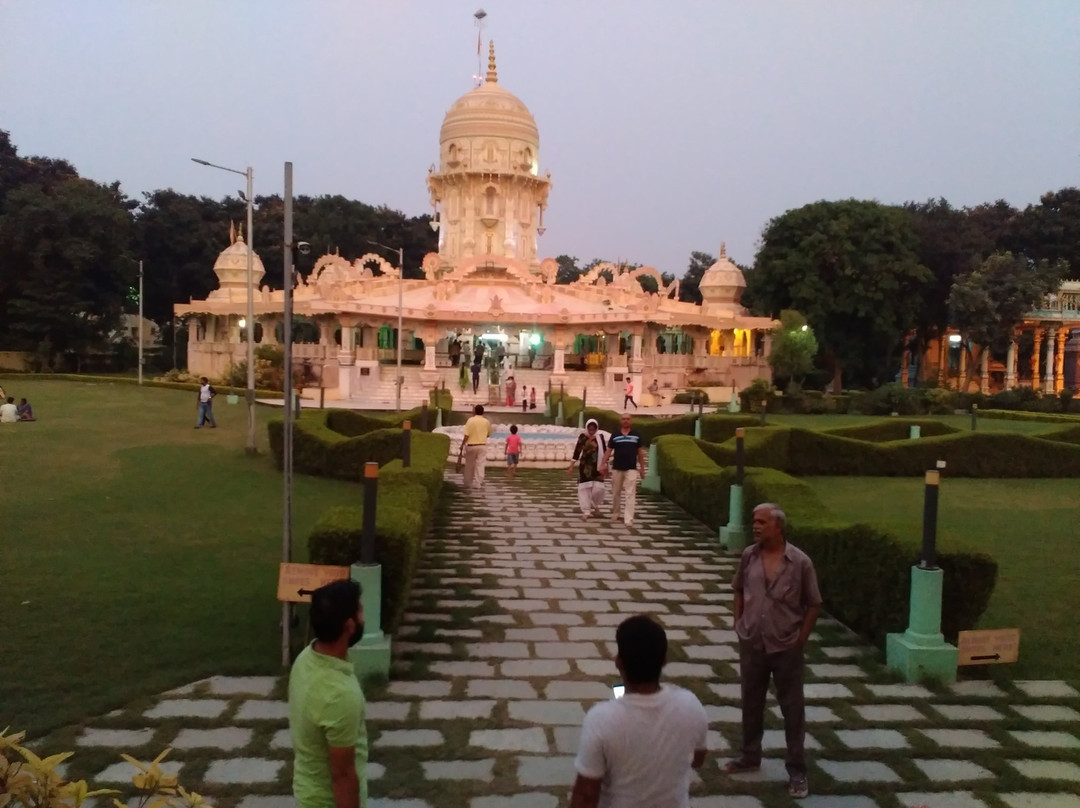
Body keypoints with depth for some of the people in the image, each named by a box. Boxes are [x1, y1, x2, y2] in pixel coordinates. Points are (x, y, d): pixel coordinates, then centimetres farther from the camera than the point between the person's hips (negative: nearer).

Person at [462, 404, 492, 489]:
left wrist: (463, 444, -2)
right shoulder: (486, 422, 1)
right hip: (482, 445, 2)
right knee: (480, 465, 2)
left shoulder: (471, 420, -10)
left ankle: (468, 483, 19)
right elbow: (488, 435, 13)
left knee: (469, 465, 10)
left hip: (471, 446, -2)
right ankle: (478, 483, -1)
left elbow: (466, 435, -13)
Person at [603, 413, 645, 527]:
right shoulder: (615, 435, 3)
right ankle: (614, 513, 30)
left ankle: (628, 519, -10)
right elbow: (609, 451, 3)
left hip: (632, 469, -1)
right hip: (617, 468, 1)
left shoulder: (636, 435, 4)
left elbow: (640, 452, 9)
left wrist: (642, 468, 9)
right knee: (615, 493, 12)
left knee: (630, 494, -8)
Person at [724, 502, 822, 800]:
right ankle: (750, 756, 36)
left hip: (786, 647, -3)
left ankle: (797, 771, 19)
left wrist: (801, 639, -6)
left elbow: (813, 604, -5)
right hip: (751, 643, 4)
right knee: (751, 702, 18)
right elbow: (739, 591, 11)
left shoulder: (800, 562, -14)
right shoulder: (749, 556, -4)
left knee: (792, 708, 8)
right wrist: (739, 624, 5)